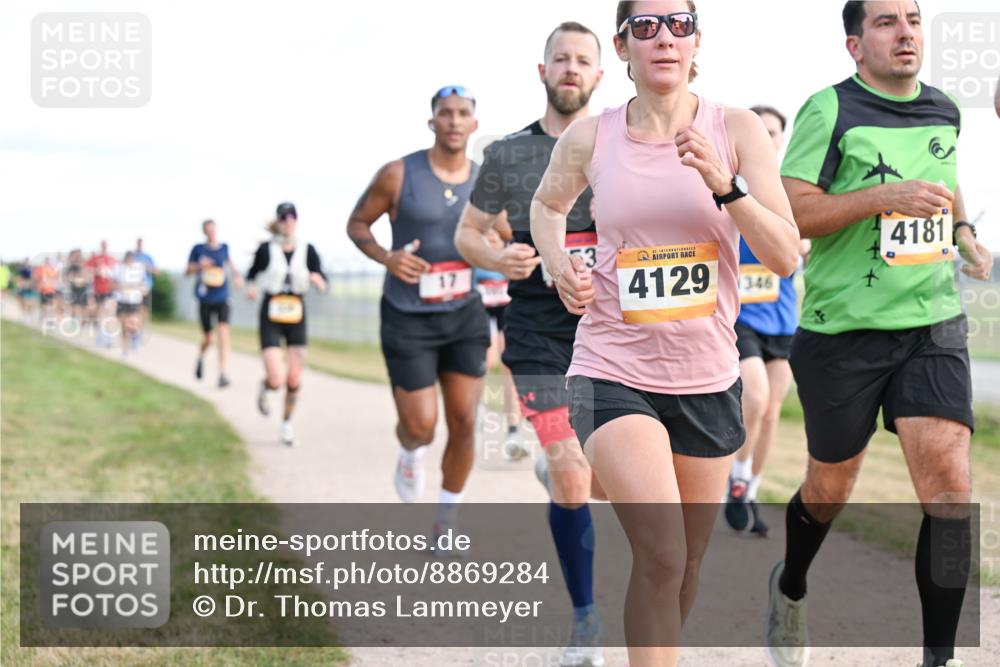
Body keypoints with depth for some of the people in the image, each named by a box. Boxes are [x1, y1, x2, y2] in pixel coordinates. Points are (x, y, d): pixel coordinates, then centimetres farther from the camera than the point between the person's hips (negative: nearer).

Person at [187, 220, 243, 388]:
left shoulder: (224, 247, 4)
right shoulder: (198, 249, -1)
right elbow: (188, 271, 5)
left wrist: (237, 276, 10)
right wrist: (199, 266, -14)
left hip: (222, 298, 1)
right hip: (205, 299, -1)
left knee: (223, 335, -15)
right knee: (207, 338, 8)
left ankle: (222, 374, -14)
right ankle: (201, 357, 43)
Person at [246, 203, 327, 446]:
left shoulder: (307, 250, -2)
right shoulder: (266, 249, -5)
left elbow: (323, 286, 2)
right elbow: (252, 274, 11)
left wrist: (317, 280, -21)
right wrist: (251, 287, -10)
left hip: (296, 318, 2)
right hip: (271, 319, -2)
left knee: (294, 381, 1)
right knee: (276, 381, -14)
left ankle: (287, 423, 27)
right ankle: (264, 387, 24)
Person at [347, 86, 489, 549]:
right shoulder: (398, 175, -10)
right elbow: (356, 223, 2)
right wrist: (385, 257, -17)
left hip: (464, 317, 3)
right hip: (408, 319, -3)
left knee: (464, 423, 0)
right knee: (420, 427, -5)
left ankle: (446, 524, 19)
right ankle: (411, 454, 35)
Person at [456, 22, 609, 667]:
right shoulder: (508, 154, 5)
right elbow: (467, 233, 12)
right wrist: (497, 257, -11)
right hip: (539, 337, -1)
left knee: (602, 483, 1)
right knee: (572, 482, -9)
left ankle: (558, 470, 38)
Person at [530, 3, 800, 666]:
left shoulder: (737, 130, -2)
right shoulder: (590, 138, -1)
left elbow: (786, 257, -8)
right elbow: (547, 204, 21)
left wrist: (723, 184, -22)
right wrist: (558, 263, 2)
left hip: (708, 377, 2)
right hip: (613, 370, -2)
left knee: (687, 564, 14)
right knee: (661, 557, -19)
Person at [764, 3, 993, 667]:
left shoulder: (944, 111, 9)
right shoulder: (830, 109, -8)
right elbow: (788, 213, -15)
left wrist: (964, 232, 13)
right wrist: (881, 197, -25)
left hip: (933, 326, 4)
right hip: (843, 331, -3)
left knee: (948, 480, -13)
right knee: (830, 488, 12)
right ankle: (790, 589, 43)